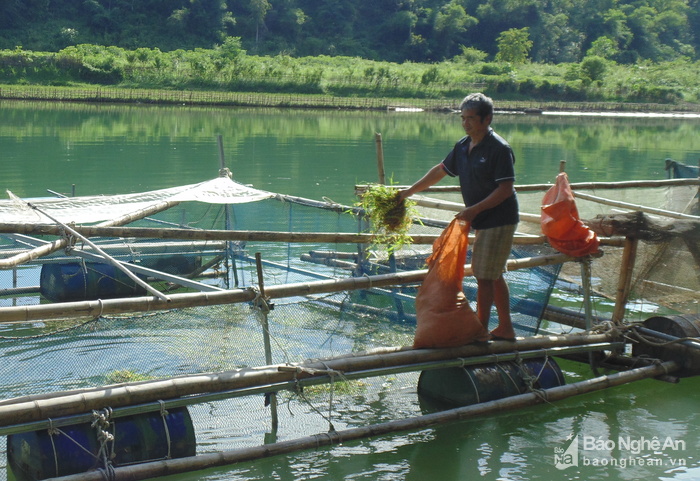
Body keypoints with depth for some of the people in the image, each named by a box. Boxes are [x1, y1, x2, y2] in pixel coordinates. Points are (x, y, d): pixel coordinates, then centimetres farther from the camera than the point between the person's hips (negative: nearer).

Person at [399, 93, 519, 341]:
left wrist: (474, 209, -24)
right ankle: (505, 328, 24)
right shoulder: (463, 146, 7)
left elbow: (506, 189, -20)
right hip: (482, 221, 9)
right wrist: (409, 192, 20)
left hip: (499, 220, -9)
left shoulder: (499, 149, -17)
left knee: (485, 276, -7)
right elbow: (440, 171, 19)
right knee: (493, 276, 15)